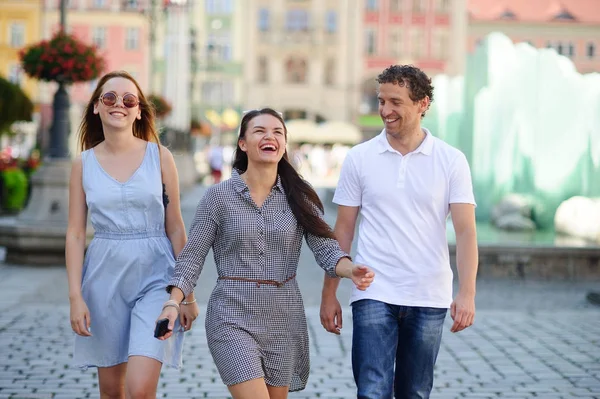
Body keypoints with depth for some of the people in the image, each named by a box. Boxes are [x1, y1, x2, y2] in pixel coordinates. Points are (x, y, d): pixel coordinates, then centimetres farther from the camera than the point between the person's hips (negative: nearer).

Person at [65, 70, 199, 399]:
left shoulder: (159, 156, -1)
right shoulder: (83, 164, 3)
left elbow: (175, 229, 1)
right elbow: (75, 234, 3)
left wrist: (188, 294, 1)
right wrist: (75, 296, -4)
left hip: (154, 275, -2)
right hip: (105, 276, 2)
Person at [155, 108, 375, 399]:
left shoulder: (300, 197, 2)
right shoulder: (219, 195, -3)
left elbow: (325, 248, -5)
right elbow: (192, 257, -2)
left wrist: (351, 270, -26)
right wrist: (173, 303, -17)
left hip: (285, 318, 3)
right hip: (233, 317, -3)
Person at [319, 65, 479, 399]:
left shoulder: (451, 161, 0)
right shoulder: (359, 158, 2)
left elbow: (466, 231, -5)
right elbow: (343, 231, 6)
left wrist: (467, 293, -17)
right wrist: (329, 294, 5)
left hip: (429, 298, 1)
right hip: (374, 296, 0)